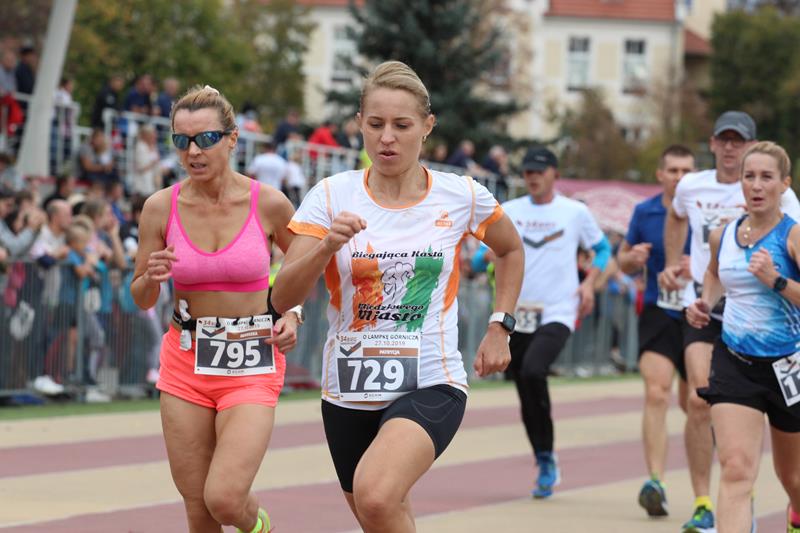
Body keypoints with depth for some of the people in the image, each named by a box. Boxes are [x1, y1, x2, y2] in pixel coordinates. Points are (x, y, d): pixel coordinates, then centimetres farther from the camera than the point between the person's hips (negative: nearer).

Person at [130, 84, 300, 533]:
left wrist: (293, 315, -7)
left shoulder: (268, 204, -8)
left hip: (253, 365, -3)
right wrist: (152, 277, -16)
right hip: (185, 362, 3)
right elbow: (142, 299, 6)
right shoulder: (162, 207, -3)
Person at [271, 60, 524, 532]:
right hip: (349, 392, 3)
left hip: (431, 387, -3)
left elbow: (511, 250, 20)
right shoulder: (332, 196, -3)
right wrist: (326, 247, -27)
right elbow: (283, 298, -11)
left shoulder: (462, 196, -2)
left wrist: (500, 327, 10)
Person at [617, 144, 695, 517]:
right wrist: (632, 258, -9)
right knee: (656, 394, -19)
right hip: (658, 314, 0)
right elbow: (624, 261, 15)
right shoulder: (644, 212, 3)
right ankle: (655, 483, -25)